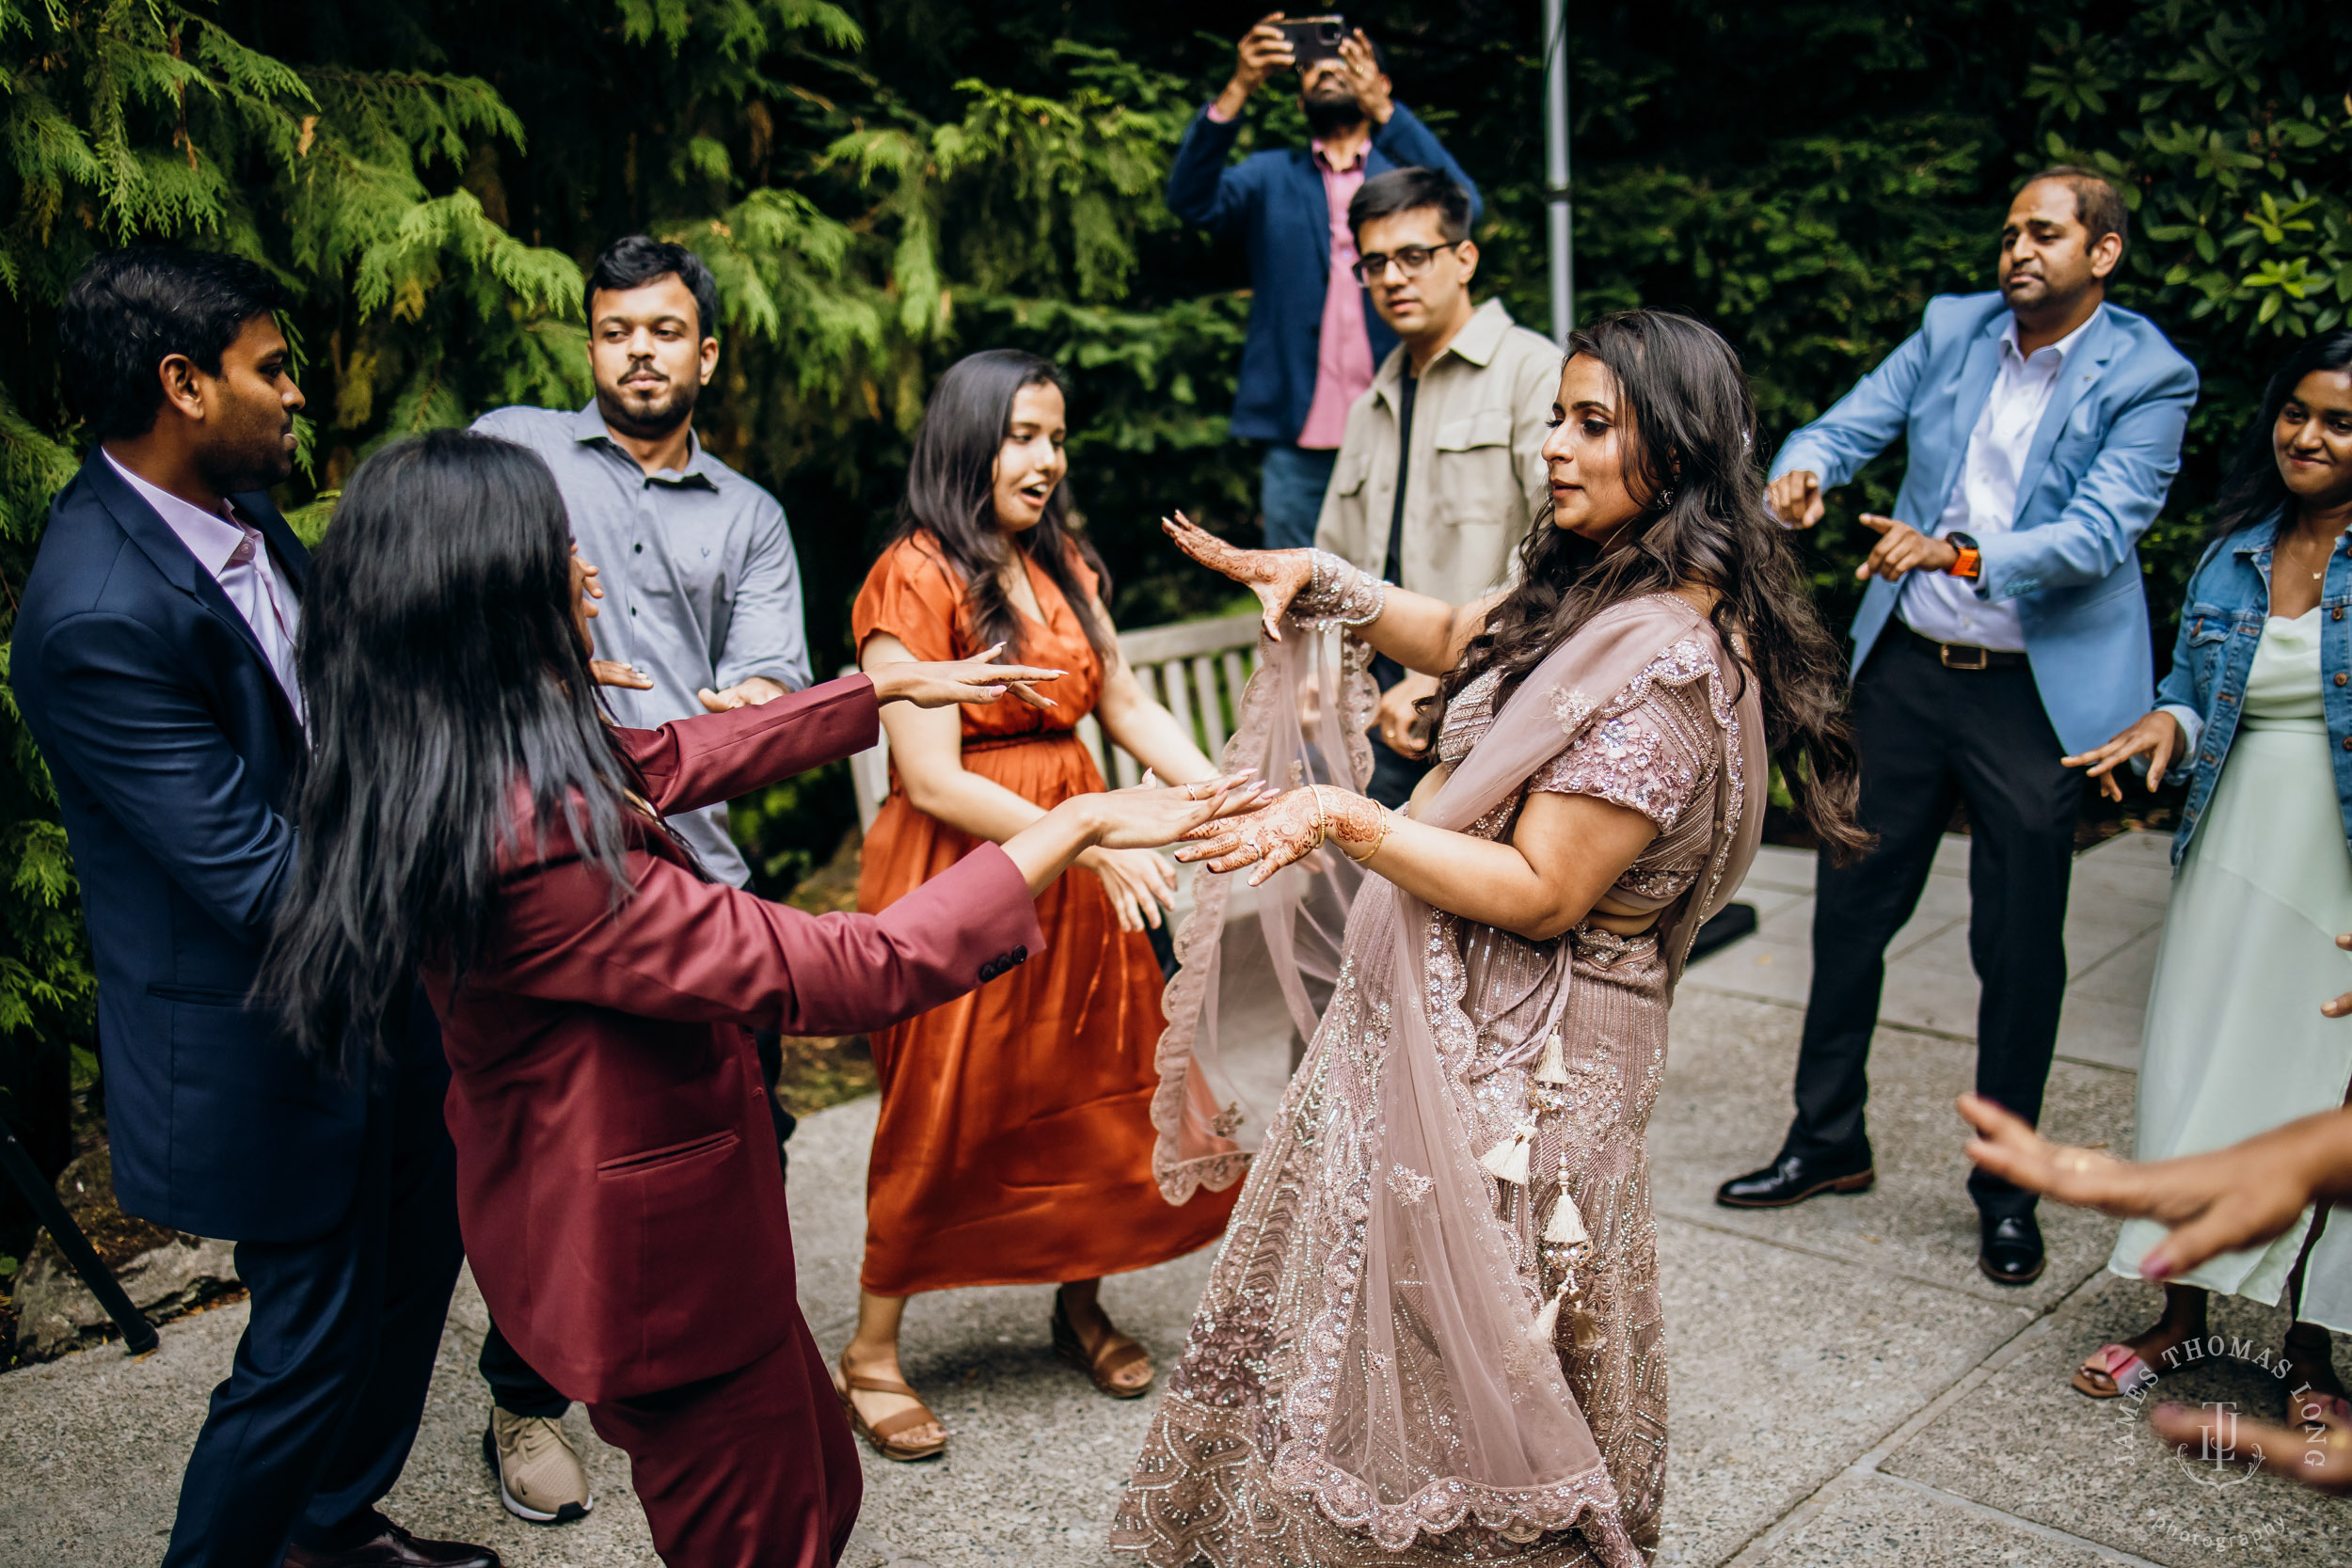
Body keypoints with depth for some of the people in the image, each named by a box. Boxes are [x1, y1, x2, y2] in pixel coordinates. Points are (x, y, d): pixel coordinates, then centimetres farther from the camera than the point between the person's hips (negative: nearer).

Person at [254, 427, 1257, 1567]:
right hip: (653, 1253, -9)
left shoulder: (484, 770, -4)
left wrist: (888, 689, 20)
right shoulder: (539, 846, -33)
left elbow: (675, 759, 12)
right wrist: (1076, 826, -26)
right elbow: (841, 973, -33)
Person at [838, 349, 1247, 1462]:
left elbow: (1128, 705, 8)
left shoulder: (1063, 566, 10)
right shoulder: (914, 579, -13)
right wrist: (1090, 845, -24)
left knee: (1096, 1092, 11)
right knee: (942, 1115, 3)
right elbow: (932, 783, -18)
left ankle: (1080, 1307, 33)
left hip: (1079, 862, 6)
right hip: (957, 871, -6)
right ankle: (872, 1352, 21)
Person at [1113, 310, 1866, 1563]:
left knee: (1456, 1360, 8)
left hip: (1517, 1057, -9)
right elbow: (1461, 640, 22)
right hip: (1450, 1017, 10)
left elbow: (1542, 894, -26)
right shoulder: (1590, 589, 5)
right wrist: (1321, 583, 9)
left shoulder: (1669, 664, -25)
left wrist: (1345, 821, -31)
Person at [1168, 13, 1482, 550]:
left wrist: (1382, 108, -23)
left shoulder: (1405, 170, 12)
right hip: (1299, 445, 1)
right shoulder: (1272, 178, 16)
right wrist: (1238, 89, -17)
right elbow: (1191, 198, -3)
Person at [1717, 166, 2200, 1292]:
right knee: (1850, 909, 11)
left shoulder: (2146, 377, -7)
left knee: (2020, 946, 5)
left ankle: (2006, 1185, 25)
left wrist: (1961, 554, -35)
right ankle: (1827, 1142, 30)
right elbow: (1852, 421, 0)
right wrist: (1804, 469, -24)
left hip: (2036, 691, -4)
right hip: (1906, 666, 4)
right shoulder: (1953, 328, 6)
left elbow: (2100, 533, -19)